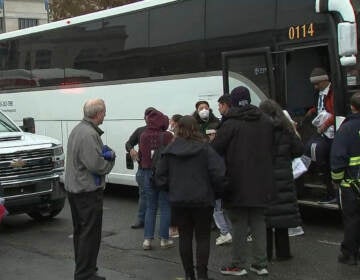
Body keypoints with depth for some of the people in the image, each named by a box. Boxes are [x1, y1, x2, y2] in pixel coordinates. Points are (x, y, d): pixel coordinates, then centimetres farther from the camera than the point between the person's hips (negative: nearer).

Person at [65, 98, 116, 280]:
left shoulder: (78, 129, 12)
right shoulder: (89, 134, -21)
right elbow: (96, 165, -26)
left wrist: (105, 153, -4)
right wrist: (110, 158, -7)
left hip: (74, 189, 10)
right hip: (88, 192, -10)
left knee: (80, 231, 18)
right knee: (90, 234, -3)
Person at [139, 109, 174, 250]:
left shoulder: (143, 136, -1)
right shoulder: (167, 136, -14)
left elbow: (140, 155, 8)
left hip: (148, 173, 4)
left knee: (150, 207, 13)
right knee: (165, 207, 7)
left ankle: (147, 239, 9)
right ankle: (164, 239, 11)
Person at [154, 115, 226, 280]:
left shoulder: (170, 150, 1)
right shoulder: (204, 148, -9)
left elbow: (160, 177, 3)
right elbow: (218, 173, -15)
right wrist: (217, 191, 2)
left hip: (178, 200, 3)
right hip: (202, 200, -2)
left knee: (184, 236, 12)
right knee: (203, 237, 8)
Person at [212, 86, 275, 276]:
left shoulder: (230, 124, -12)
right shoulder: (266, 122, 6)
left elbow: (215, 150, -12)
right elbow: (271, 149, 12)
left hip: (238, 184, -5)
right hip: (261, 182, 5)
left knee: (239, 223, 4)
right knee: (258, 221, 14)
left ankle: (238, 265, 9)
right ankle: (261, 264, 15)